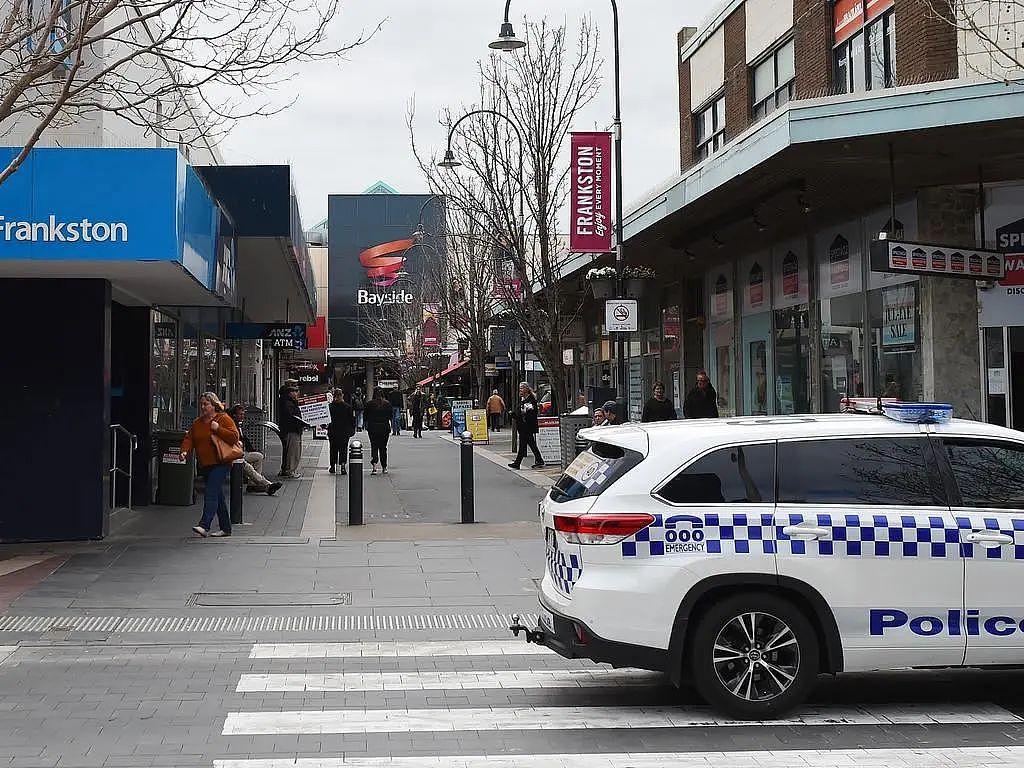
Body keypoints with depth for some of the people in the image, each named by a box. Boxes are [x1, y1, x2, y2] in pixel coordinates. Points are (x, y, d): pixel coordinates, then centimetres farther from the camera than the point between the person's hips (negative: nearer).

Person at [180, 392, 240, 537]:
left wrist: (218, 429, -17)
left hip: (220, 464, -7)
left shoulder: (224, 419, -3)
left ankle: (204, 526, -27)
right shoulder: (197, 423, 17)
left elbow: (234, 437, -11)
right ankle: (225, 528, 19)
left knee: (211, 494, -18)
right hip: (205, 465, 7)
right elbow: (189, 438, 12)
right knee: (218, 495, 12)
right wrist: (185, 450, -7)